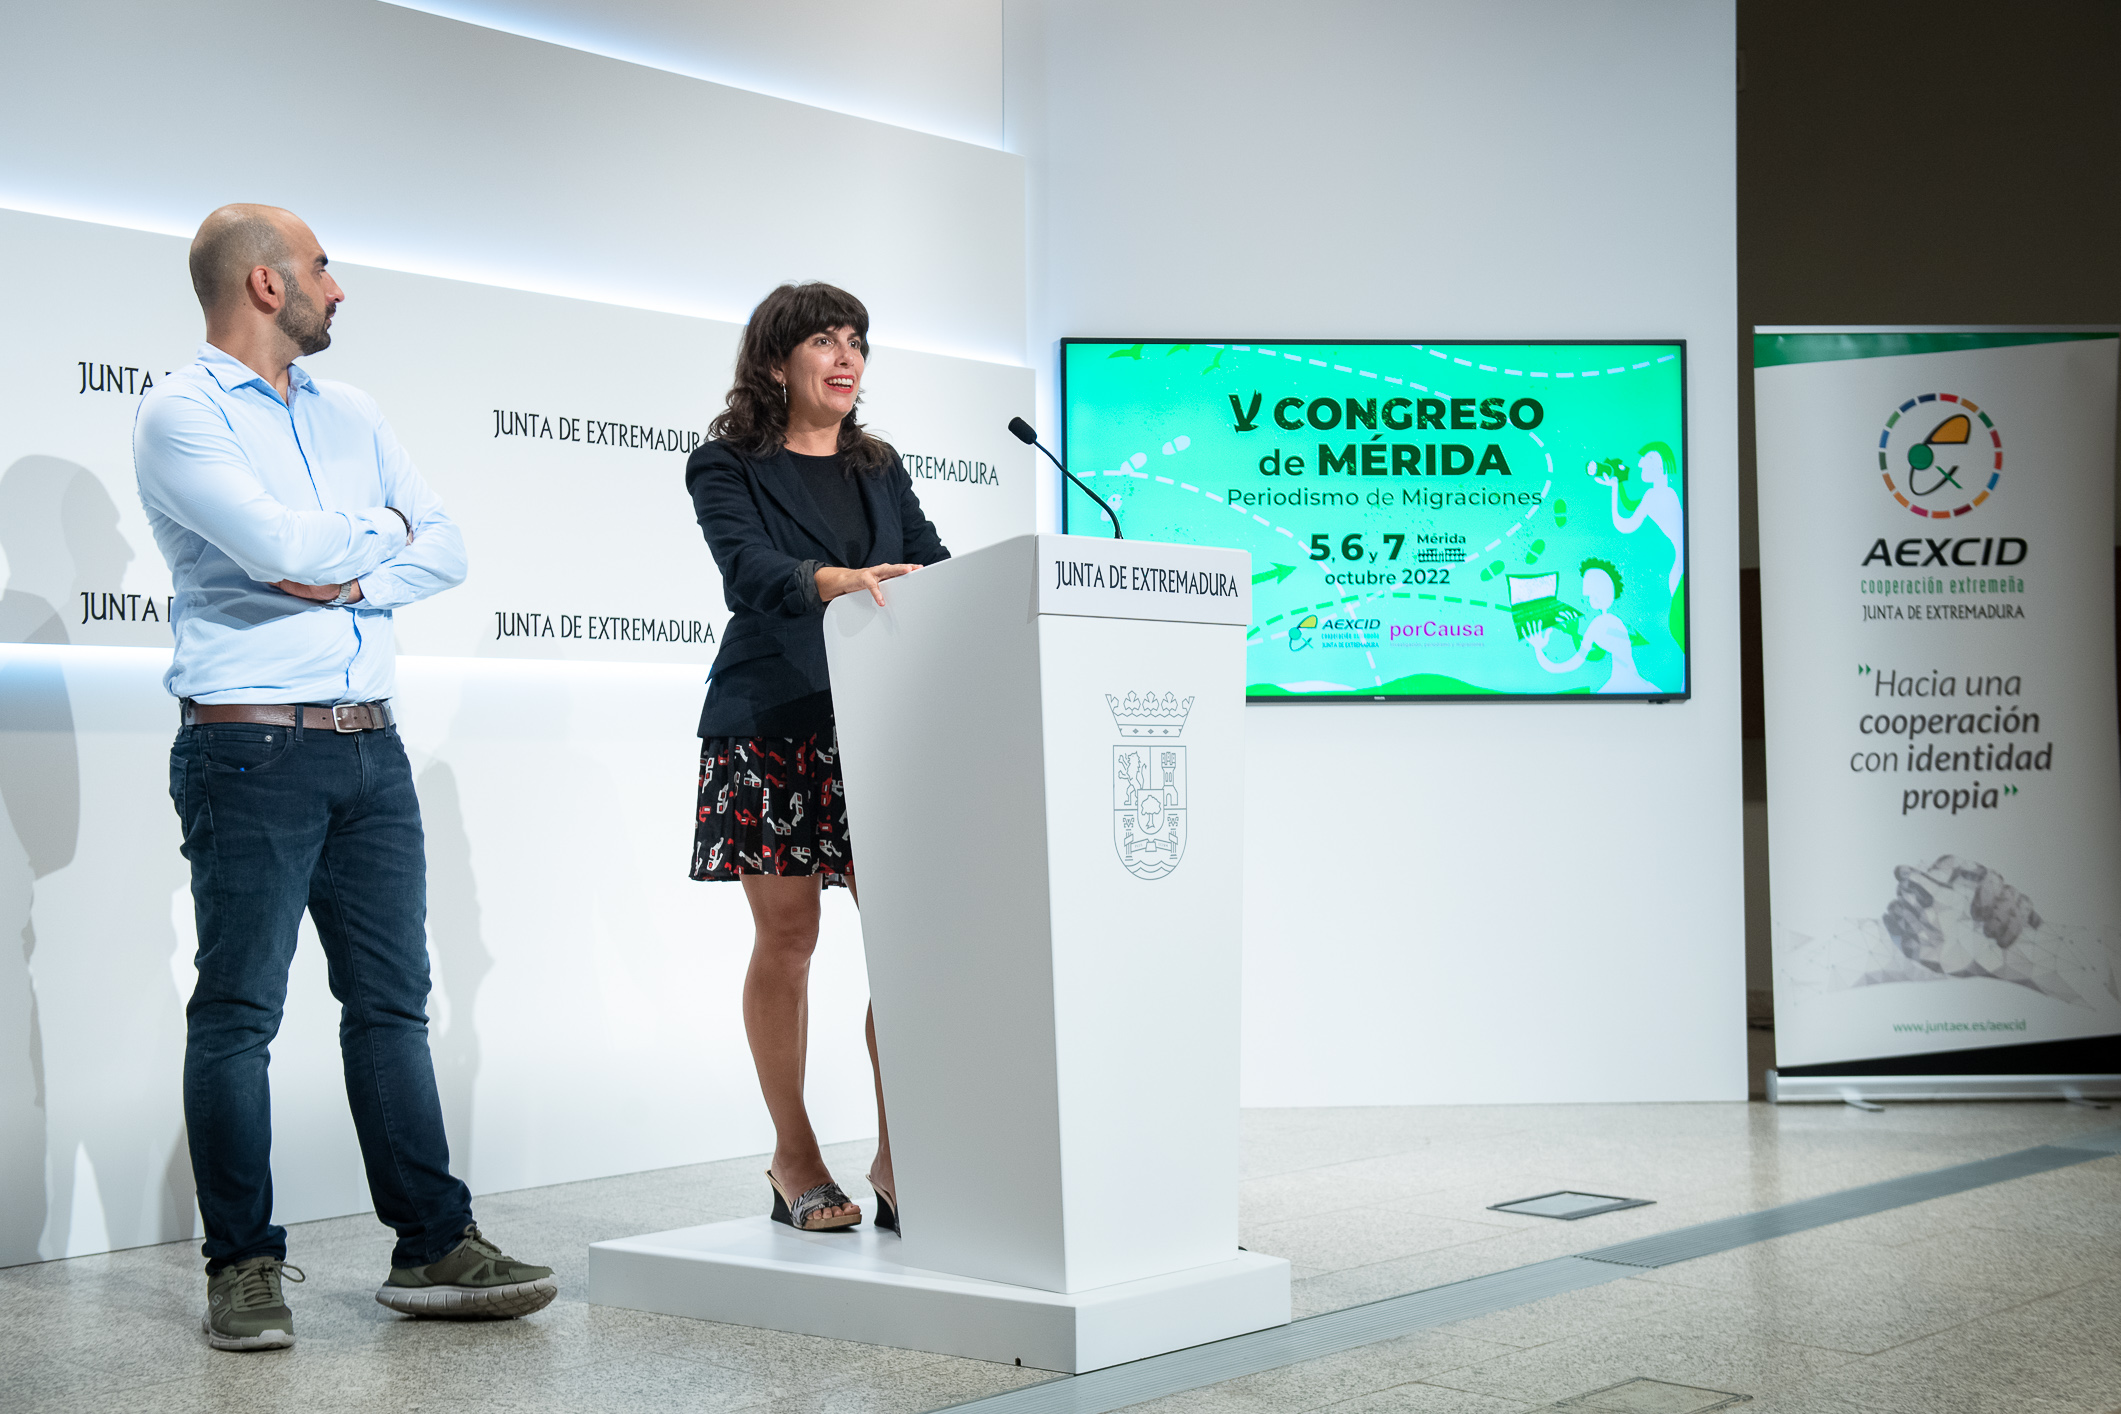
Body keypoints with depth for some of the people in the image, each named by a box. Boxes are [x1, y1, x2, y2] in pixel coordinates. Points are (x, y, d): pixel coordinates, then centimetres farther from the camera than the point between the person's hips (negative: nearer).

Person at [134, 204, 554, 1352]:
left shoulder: (347, 413, 18)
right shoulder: (179, 415, -4)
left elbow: (443, 548, 10)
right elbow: (285, 547, -18)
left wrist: (347, 577, -8)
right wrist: (380, 531, 1)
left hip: (370, 743, 7)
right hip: (252, 748, -7)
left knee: (392, 997, 7)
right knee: (240, 1009, -2)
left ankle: (433, 1246, 11)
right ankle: (243, 1268, 6)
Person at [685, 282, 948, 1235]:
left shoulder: (880, 472, 19)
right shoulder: (726, 466, 3)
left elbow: (932, 568, 10)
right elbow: (746, 567, -15)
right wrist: (828, 580, -35)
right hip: (773, 726, -4)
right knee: (786, 938, 0)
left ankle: (894, 1158, 4)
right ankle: (793, 1160, 12)